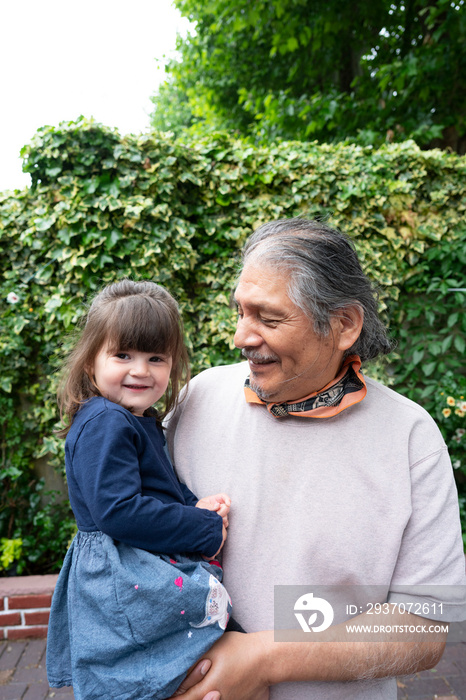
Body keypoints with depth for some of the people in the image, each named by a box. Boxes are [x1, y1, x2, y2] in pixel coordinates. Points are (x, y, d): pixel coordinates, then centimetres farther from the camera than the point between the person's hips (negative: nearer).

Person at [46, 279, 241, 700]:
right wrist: (205, 529, -19)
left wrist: (197, 505, 0)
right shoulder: (104, 424, -19)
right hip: (123, 583, -9)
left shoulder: (143, 424, 12)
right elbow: (119, 512, -27)